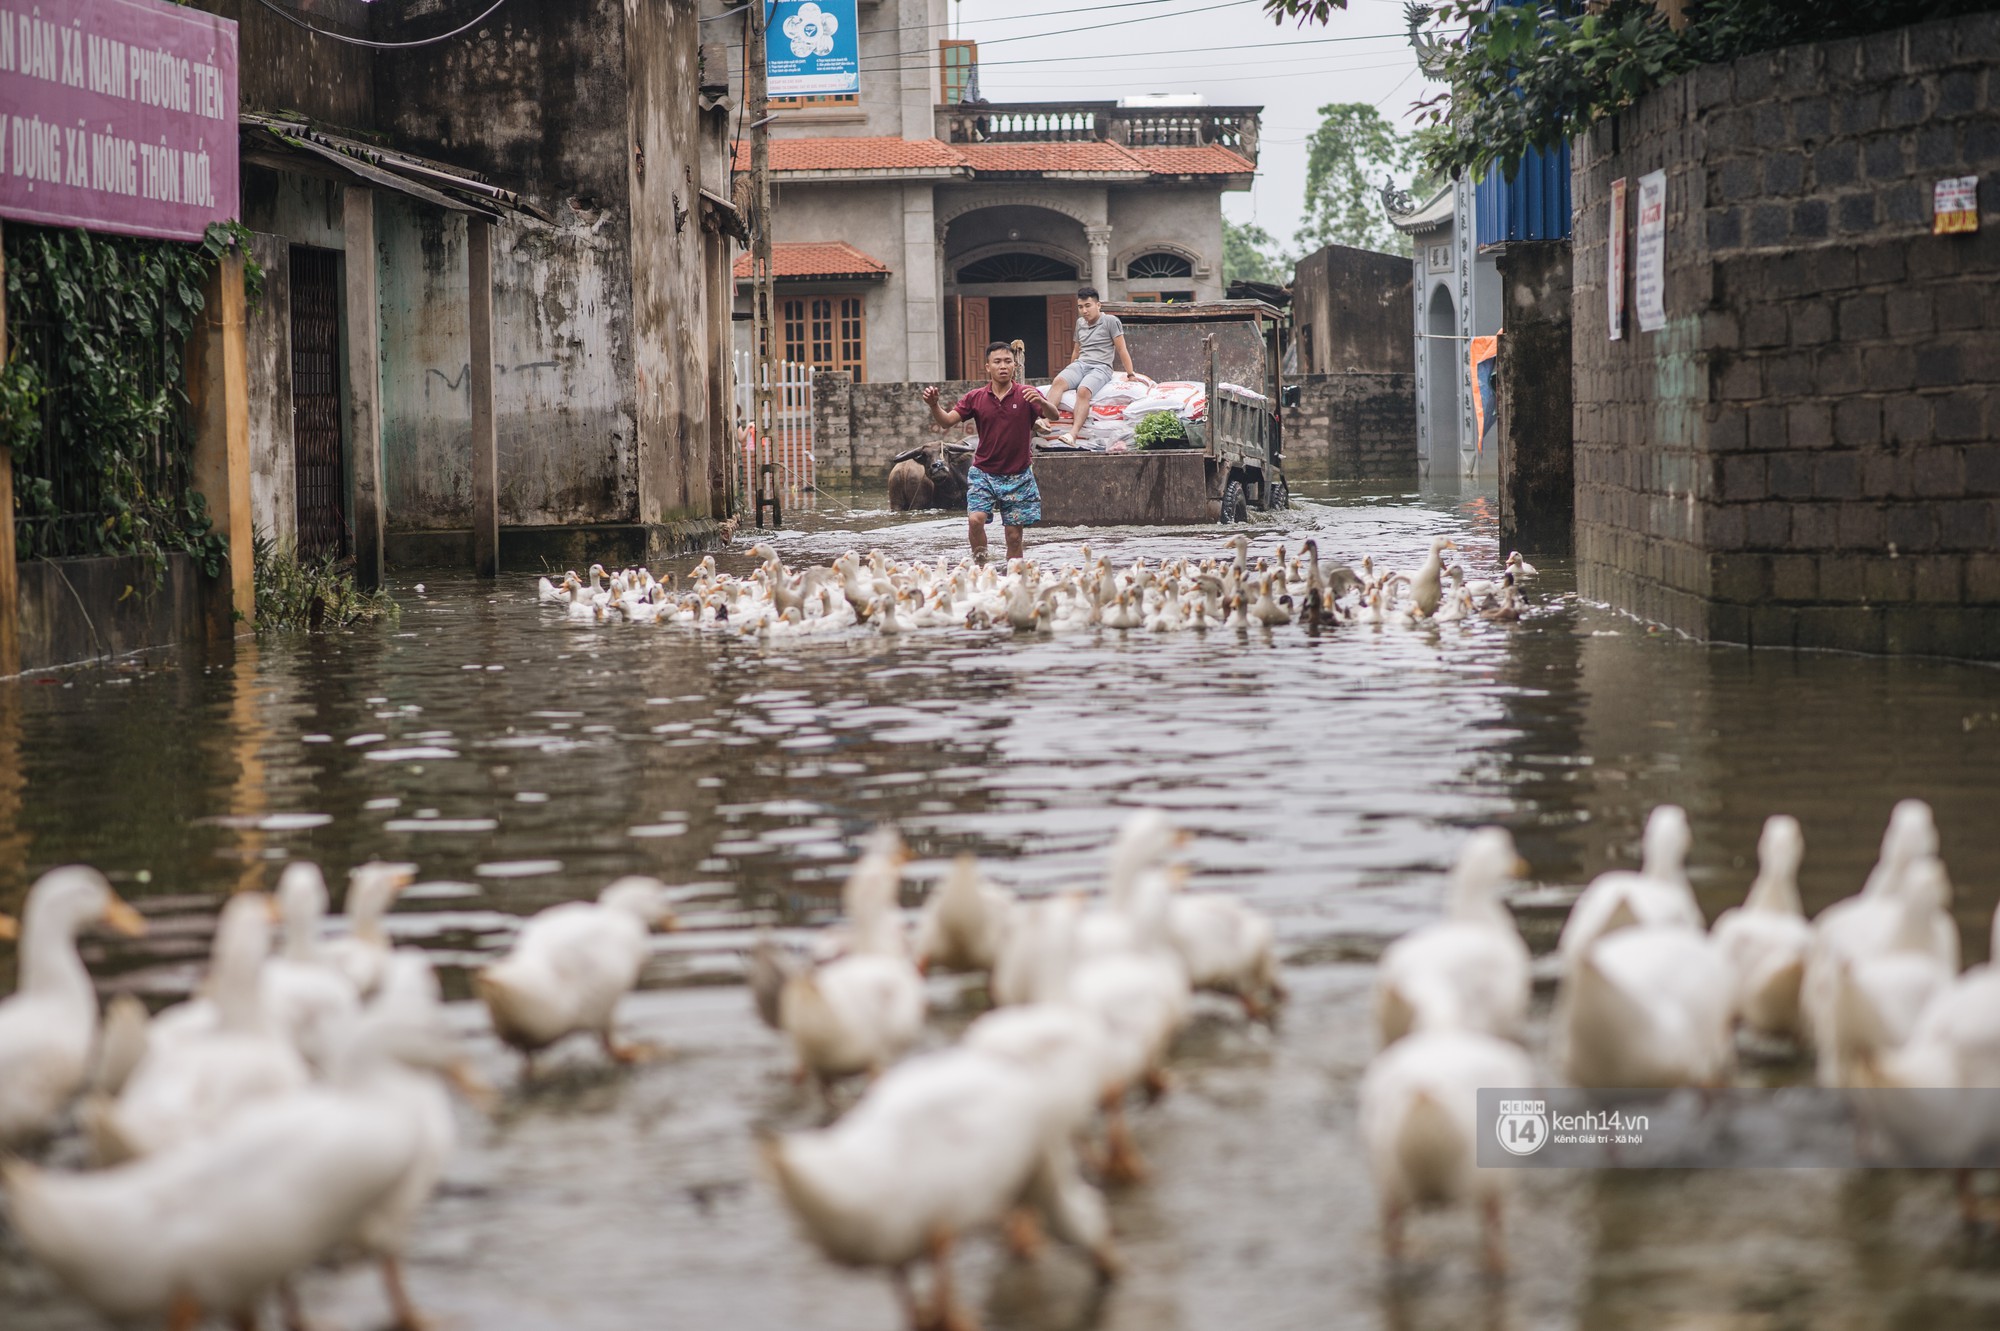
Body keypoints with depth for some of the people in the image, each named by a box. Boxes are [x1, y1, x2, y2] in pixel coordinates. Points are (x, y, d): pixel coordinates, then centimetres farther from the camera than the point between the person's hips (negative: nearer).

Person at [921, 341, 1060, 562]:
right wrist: (934, 405, -20)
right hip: (984, 473, 1)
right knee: (975, 519, -21)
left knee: (1014, 535, 0)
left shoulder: (1026, 395, -2)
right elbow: (946, 422, 1)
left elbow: (1054, 416, -15)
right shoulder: (976, 398, 3)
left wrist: (1041, 402, -37)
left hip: (1018, 476, -1)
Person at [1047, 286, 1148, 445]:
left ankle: (1073, 433, -53)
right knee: (1058, 381, -29)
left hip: (1100, 367, -5)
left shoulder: (1110, 321, 2)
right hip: (1080, 364, 5)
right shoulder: (1080, 323, 21)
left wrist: (1131, 375, -1)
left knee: (1083, 391, -37)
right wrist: (1071, 372, 35)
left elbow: (1121, 350, 1)